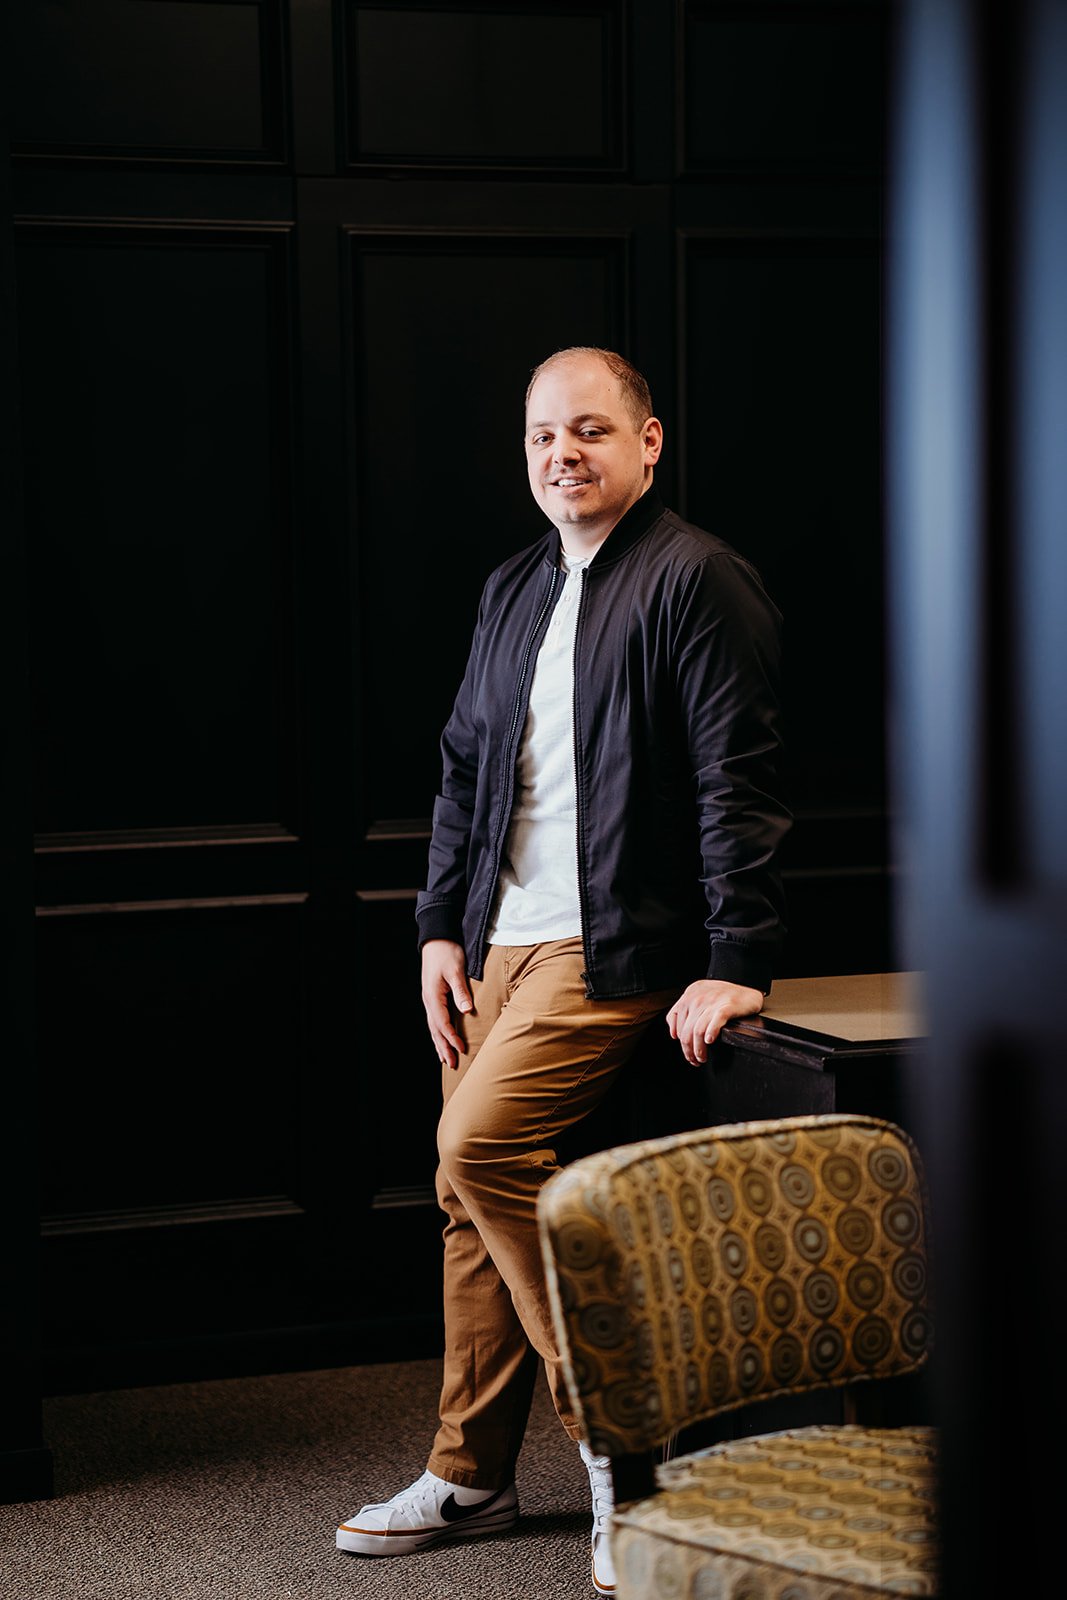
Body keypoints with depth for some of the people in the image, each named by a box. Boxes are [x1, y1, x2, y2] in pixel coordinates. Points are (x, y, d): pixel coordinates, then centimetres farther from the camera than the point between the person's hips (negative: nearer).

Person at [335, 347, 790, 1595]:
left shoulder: (695, 579, -8)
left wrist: (736, 963, -19)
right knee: (473, 1199, 9)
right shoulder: (513, 591, 16)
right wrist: (441, 927, 12)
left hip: (614, 944, -8)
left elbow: (737, 780, -14)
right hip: (497, 941, 8)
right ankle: (468, 1477, 20)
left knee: (478, 1148, -21)